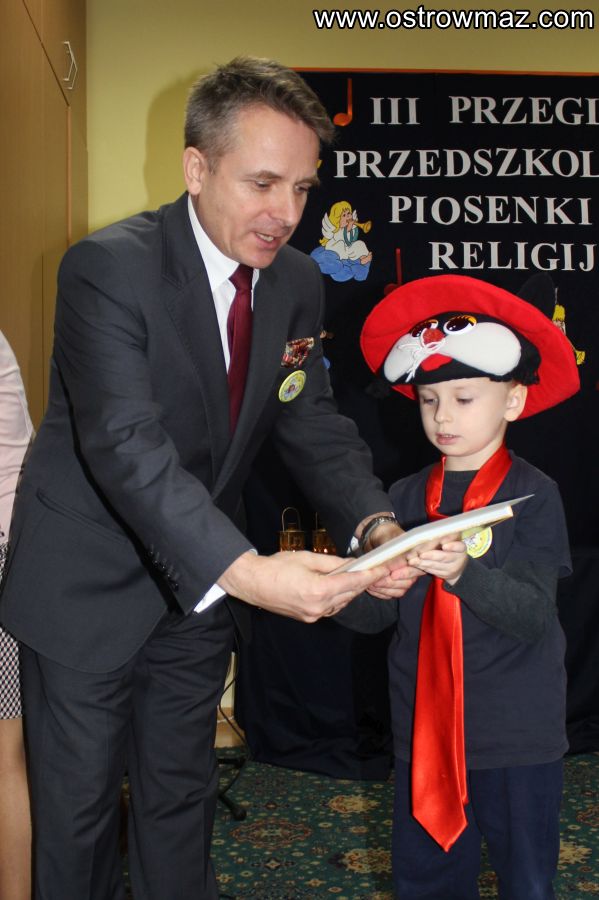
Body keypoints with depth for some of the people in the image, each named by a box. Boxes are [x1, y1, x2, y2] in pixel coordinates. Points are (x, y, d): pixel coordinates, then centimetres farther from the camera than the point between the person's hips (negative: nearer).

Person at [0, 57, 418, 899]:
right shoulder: (110, 267, -23)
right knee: (79, 807, 15)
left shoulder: (296, 283, -3)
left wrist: (375, 525, -23)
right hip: (89, 586, -5)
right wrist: (245, 571, -46)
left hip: (200, 588, 5)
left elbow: (313, 425, -4)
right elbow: (127, 444, -34)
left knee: (181, 798, 22)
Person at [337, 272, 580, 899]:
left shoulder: (532, 495, -9)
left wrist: (463, 572, -33)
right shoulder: (406, 497, 0)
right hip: (422, 730, 3)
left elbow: (533, 613, -17)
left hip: (518, 738, -3)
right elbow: (376, 616, -1)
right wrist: (345, 592, -23)